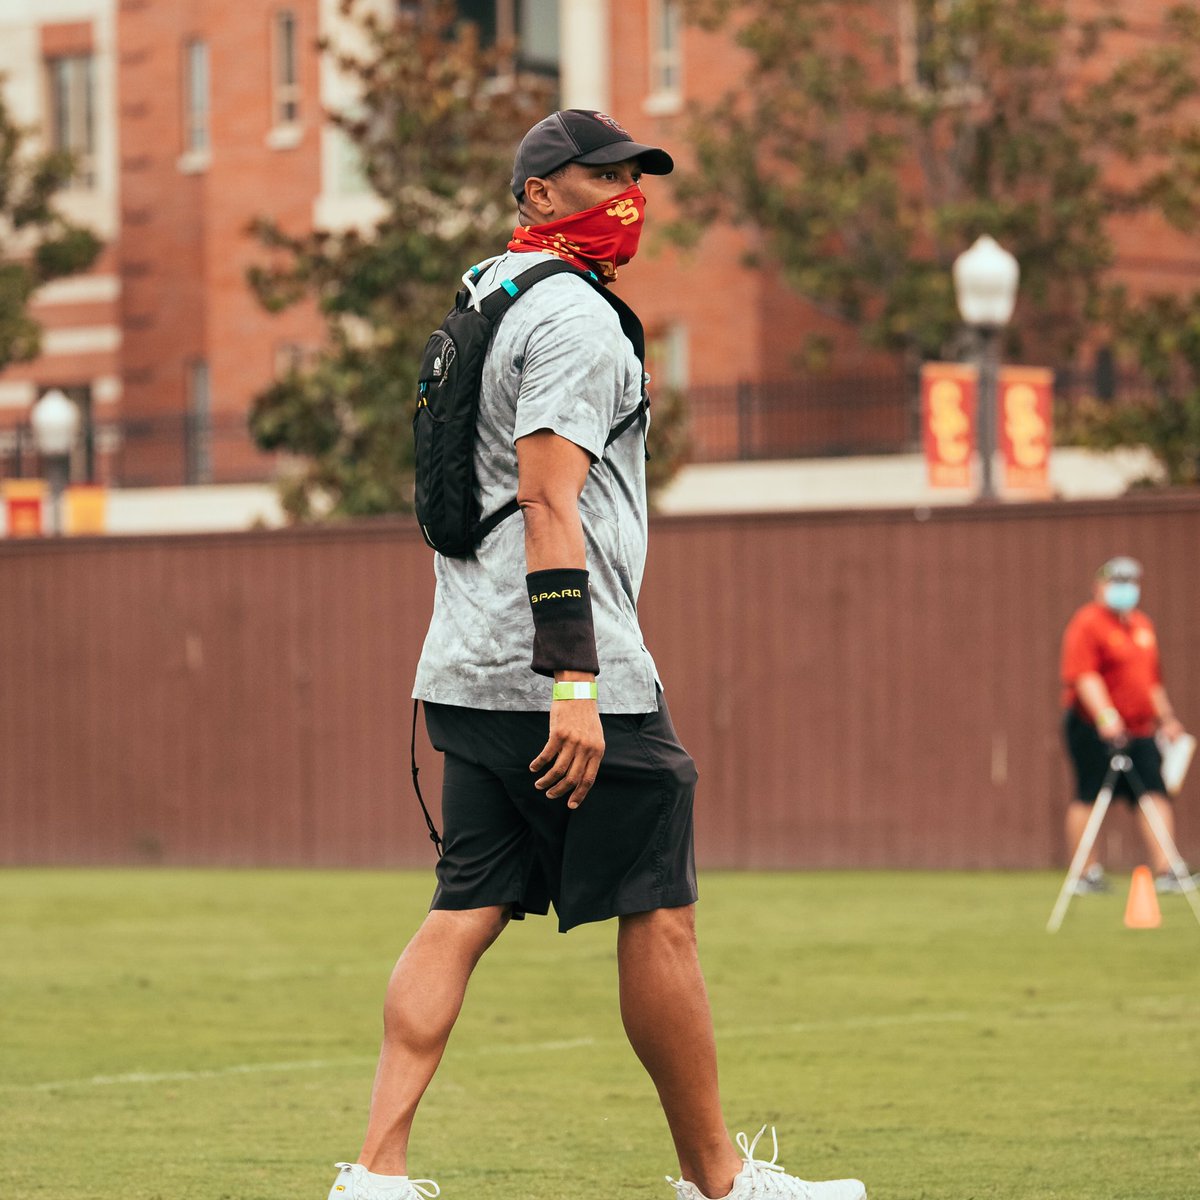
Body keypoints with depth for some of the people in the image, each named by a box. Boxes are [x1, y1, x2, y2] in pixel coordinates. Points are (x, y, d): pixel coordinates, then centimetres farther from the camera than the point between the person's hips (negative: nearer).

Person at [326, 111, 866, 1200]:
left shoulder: (482, 301, 21)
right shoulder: (571, 313, -10)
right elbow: (548, 501, -20)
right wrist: (572, 681, -26)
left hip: (469, 678, 9)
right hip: (562, 674, -9)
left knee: (466, 911, 5)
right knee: (658, 911, 0)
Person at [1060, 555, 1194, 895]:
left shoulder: (1142, 624, 20)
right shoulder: (1087, 624, -7)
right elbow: (1083, 675, -19)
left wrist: (1165, 717, 28)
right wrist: (1105, 714, -29)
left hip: (1140, 730, 7)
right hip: (1092, 729, -7)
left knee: (1156, 795, -5)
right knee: (1089, 799, -2)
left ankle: (1165, 871, -10)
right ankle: (1087, 873, 5)